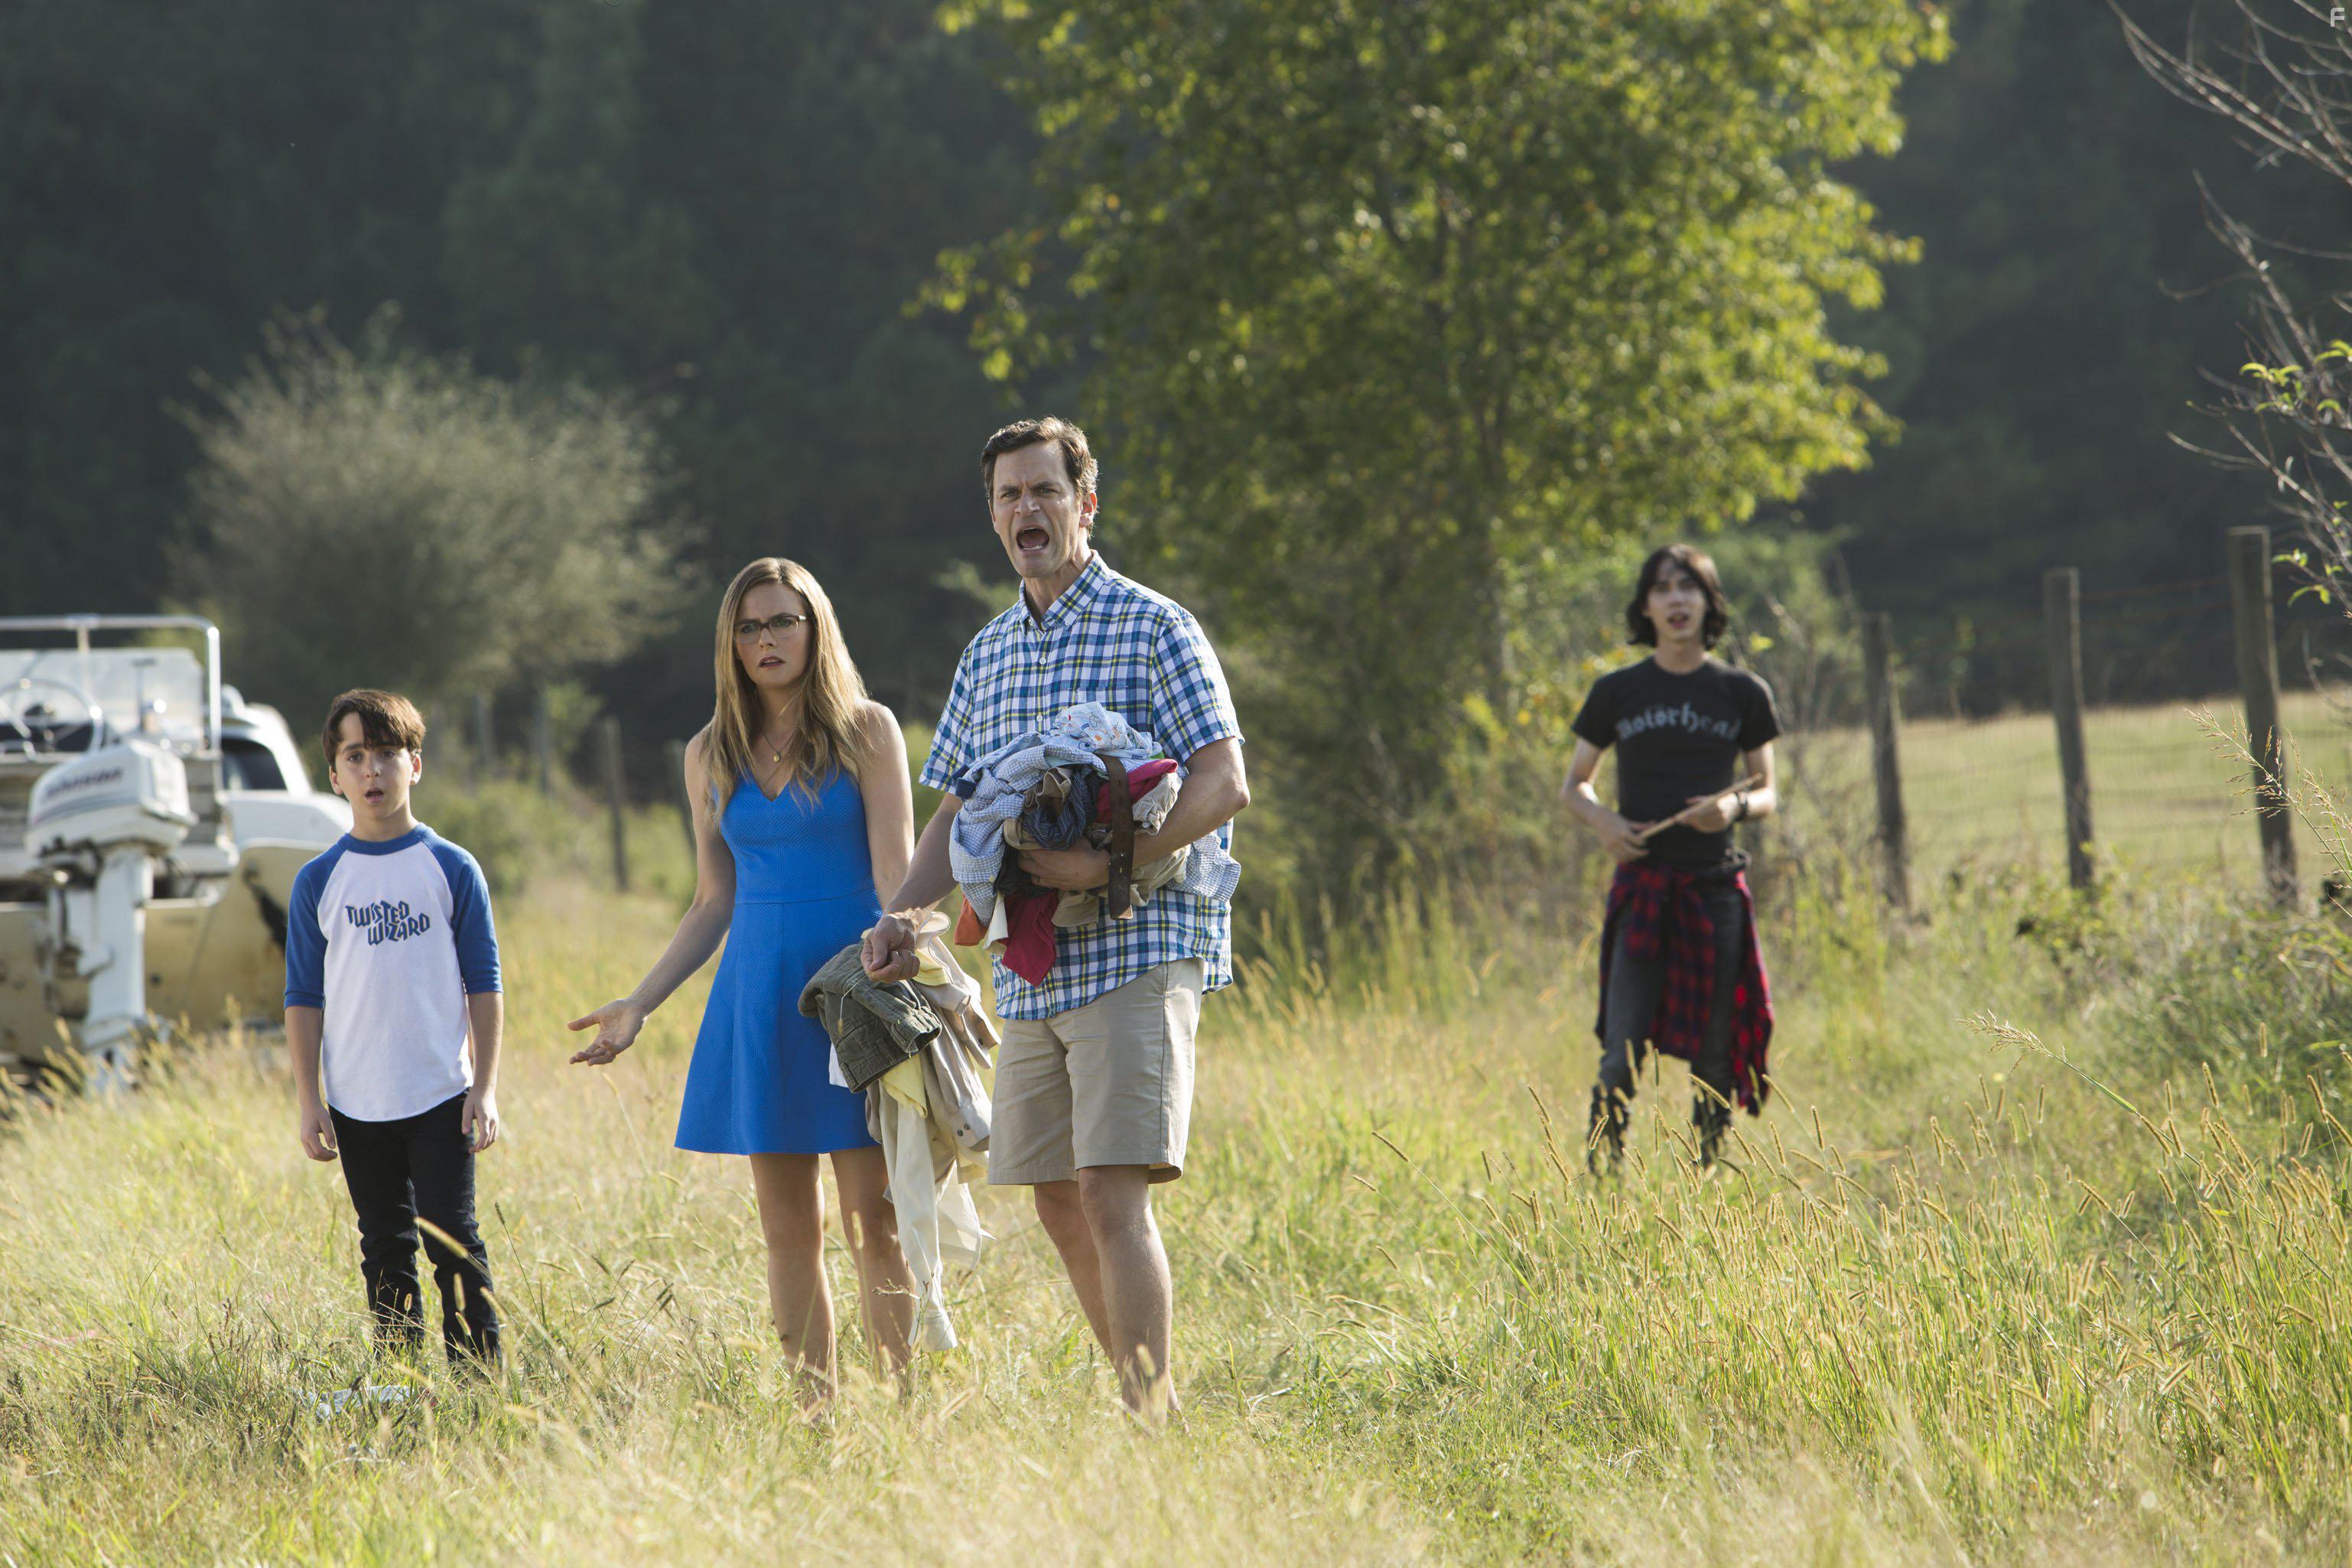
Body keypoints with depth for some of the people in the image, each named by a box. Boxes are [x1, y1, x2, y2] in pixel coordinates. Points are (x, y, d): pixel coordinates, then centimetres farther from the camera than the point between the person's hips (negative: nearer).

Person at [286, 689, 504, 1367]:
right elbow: (303, 998, 6)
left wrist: (485, 1088, -3)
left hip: (441, 1096, -2)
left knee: (452, 1240, -5)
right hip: (357, 1104, 2)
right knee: (385, 1248, 8)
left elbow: (484, 986, 2)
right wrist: (307, 1099, 1)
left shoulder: (453, 870, 0)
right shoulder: (319, 882, 3)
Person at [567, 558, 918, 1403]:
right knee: (788, 1228, 3)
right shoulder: (712, 755, 11)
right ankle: (815, 1416, 6)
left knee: (875, 1223, -8)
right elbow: (714, 904, 16)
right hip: (758, 994, 4)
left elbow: (896, 873, -7)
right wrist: (639, 1003, 9)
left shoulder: (867, 732, 0)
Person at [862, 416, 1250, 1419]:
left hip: (1135, 955, -7)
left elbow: (1224, 785, -11)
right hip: (1032, 968, 7)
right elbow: (959, 811, 22)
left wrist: (1108, 864, -23)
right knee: (1058, 1204, 8)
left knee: (1114, 1195, -15)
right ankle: (1144, 1401, 18)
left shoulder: (1154, 630, -3)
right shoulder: (987, 656, 17)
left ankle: (1150, 1418, -15)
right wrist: (904, 913, 4)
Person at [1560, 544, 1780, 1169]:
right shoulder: (1618, 692, 7)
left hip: (1716, 886, 1)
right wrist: (1601, 820, -7)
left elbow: (1766, 793, 13)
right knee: (1622, 1057, -9)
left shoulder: (1742, 694, 8)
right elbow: (1574, 784, 15)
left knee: (1713, 1057, 2)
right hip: (1642, 884, -1)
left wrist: (1736, 806, -10)